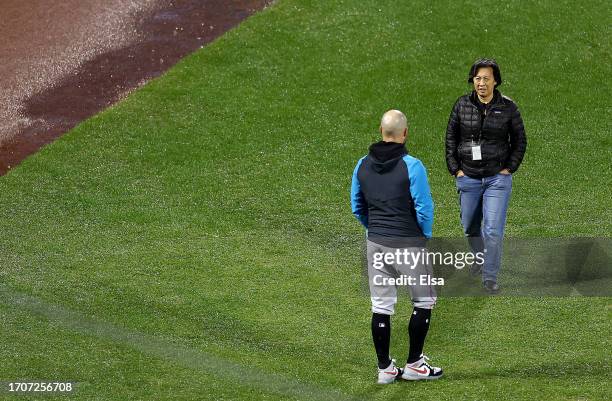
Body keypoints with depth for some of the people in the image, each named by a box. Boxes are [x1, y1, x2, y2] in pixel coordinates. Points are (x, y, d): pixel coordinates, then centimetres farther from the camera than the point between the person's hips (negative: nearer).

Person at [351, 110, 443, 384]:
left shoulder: (363, 165, 2)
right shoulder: (411, 166, -15)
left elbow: (356, 207, 10)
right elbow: (424, 208, -14)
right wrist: (426, 237, 3)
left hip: (375, 243, 5)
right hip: (408, 243, -5)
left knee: (381, 306, 10)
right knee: (423, 301, 12)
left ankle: (385, 368, 14)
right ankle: (414, 364, 14)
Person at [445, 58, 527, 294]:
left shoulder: (508, 108, -5)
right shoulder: (462, 105, -1)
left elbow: (520, 141, 5)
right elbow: (450, 138, 6)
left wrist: (509, 168, -3)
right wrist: (455, 169, 0)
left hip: (498, 177, -2)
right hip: (468, 177, 2)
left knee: (493, 230, -9)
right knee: (470, 228, 15)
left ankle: (490, 277, 0)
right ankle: (480, 257, 44)